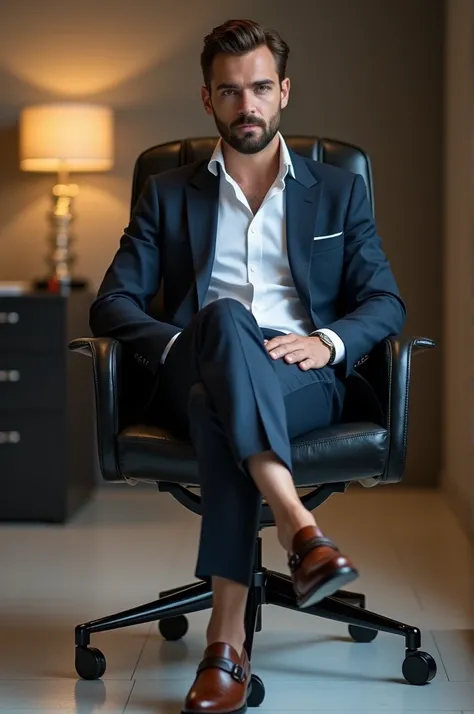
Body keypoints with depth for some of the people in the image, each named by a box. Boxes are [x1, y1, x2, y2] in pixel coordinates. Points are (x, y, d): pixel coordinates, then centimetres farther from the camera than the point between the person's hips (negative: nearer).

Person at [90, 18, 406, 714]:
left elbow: (386, 302, 12)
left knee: (217, 405, -38)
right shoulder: (168, 194, 20)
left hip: (304, 381, 0)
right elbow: (113, 301, 10)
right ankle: (299, 527, -49)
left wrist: (328, 341, -11)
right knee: (225, 316, -38)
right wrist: (175, 342, -12)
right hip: (194, 375, 0)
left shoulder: (339, 191, 20)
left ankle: (227, 638, -43)